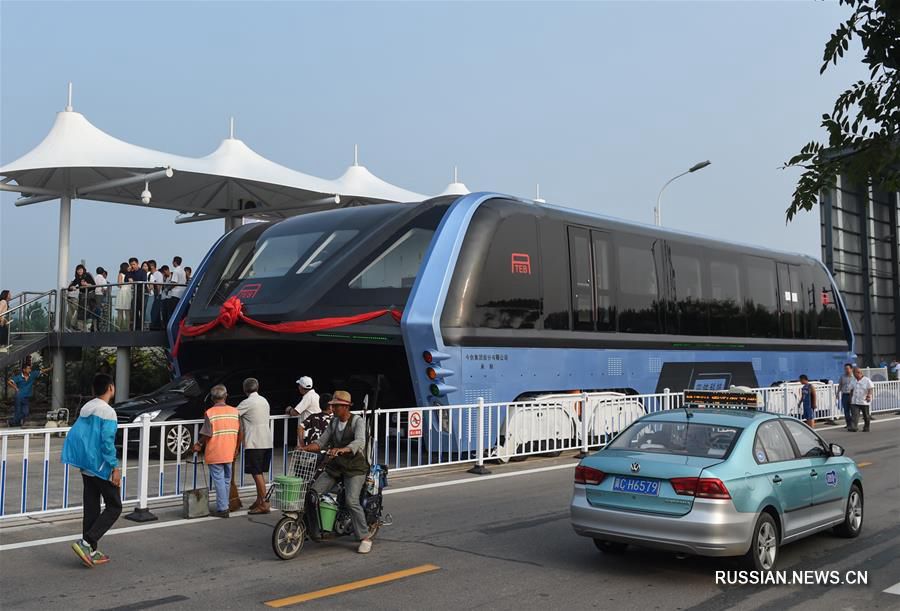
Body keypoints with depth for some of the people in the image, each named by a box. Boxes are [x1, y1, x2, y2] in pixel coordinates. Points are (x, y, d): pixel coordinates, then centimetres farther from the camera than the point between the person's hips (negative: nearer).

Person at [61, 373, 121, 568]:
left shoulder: (85, 408, 10)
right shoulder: (107, 411, -15)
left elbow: (73, 435, 13)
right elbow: (107, 442, -21)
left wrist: (82, 458, 20)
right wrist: (115, 467, -17)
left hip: (86, 467, 8)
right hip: (101, 467, -8)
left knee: (91, 509, 11)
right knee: (114, 507, 1)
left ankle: (91, 551, 13)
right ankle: (86, 542, -11)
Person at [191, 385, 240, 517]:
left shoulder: (210, 413, -12)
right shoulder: (234, 411, 2)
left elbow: (207, 434, -15)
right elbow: (239, 432, 4)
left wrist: (198, 444, 3)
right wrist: (236, 449, 15)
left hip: (214, 454, -5)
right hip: (229, 453, 5)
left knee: (219, 480, -1)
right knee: (226, 480, 15)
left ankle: (222, 509, 0)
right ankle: (224, 505, 22)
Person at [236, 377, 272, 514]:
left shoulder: (247, 403, -10)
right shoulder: (264, 401, 14)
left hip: (254, 443, -8)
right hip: (267, 442, 8)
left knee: (257, 473, -5)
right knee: (260, 473, 15)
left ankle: (264, 504, -6)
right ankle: (259, 500, 22)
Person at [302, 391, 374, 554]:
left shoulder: (357, 421, -9)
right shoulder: (333, 422, 12)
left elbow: (360, 442, -27)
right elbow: (321, 442, 12)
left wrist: (342, 449, -44)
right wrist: (305, 448, -7)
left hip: (355, 468, -6)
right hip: (335, 466, 6)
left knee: (351, 501, -20)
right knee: (313, 492, -10)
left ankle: (365, 538, -10)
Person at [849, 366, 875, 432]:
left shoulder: (867, 380, -5)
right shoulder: (853, 381, 12)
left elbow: (871, 388, -10)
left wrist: (869, 395, -26)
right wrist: (850, 398, 19)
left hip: (864, 401, -4)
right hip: (854, 402, 4)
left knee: (866, 416, 7)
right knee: (855, 414, -11)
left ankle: (866, 428, 23)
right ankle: (854, 427, -18)